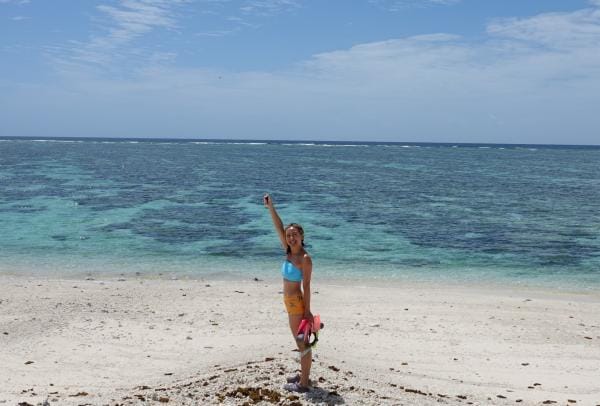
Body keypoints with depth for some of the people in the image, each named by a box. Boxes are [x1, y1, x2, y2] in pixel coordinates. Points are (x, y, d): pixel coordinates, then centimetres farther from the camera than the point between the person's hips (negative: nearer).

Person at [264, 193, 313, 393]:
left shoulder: (305, 259, -18)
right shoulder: (289, 251, 2)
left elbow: (306, 286, -18)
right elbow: (279, 228, 1)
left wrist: (307, 311, -18)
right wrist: (270, 207, -6)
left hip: (297, 302, -9)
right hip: (290, 301, 9)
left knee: (302, 342, -1)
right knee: (300, 341, 19)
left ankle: (303, 383, 6)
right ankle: (303, 374, 32)